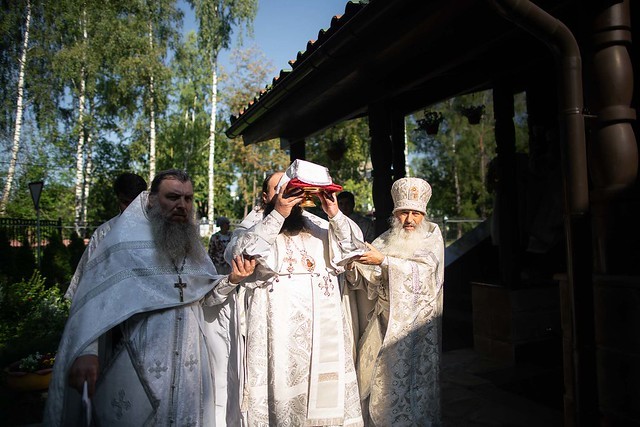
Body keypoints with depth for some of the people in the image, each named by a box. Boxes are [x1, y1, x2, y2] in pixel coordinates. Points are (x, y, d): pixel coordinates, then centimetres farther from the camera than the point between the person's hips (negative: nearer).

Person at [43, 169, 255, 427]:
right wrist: (85, 352, -26)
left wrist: (231, 280, -11)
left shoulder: (193, 245, 8)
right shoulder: (125, 240, -6)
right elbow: (93, 297, -14)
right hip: (138, 367, -4)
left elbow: (205, 298, 8)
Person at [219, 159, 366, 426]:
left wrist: (335, 215, -11)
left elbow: (352, 245, 6)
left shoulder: (316, 225, 14)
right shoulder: (254, 226, 6)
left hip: (324, 323, 3)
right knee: (283, 381, -3)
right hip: (280, 323, -3)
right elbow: (244, 253, -14)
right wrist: (277, 215, -21)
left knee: (325, 385, 6)